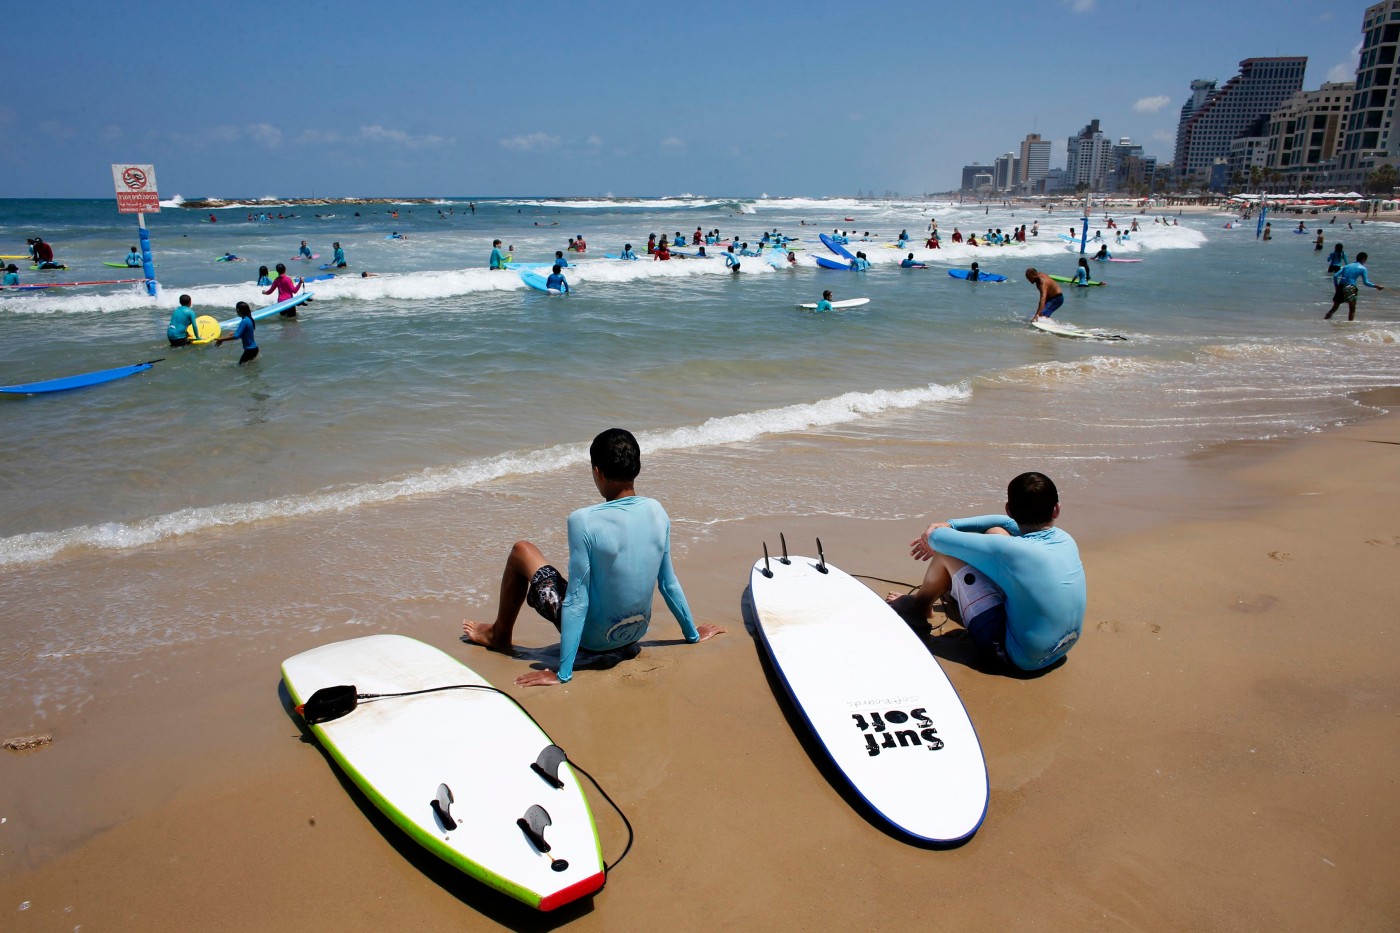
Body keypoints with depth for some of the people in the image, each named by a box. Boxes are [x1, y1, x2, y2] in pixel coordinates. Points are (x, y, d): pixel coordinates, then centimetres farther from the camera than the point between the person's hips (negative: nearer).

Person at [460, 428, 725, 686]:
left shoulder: (584, 521, -27)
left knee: (521, 551, 11)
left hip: (594, 637, -5)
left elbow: (577, 600, -25)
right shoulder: (657, 511, -10)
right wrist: (693, 634, 14)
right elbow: (669, 583, -1)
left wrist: (562, 674, -18)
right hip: (637, 632, 5)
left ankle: (500, 635, 31)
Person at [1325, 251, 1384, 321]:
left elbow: (1335, 276, 8)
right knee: (1352, 310, 6)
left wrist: (1337, 288, 17)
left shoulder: (1347, 266, 17)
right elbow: (1365, 282, 0)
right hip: (1350, 288, -4)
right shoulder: (1362, 268, 4)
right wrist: (1376, 286, 11)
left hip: (1341, 287, 4)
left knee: (1334, 308, 14)